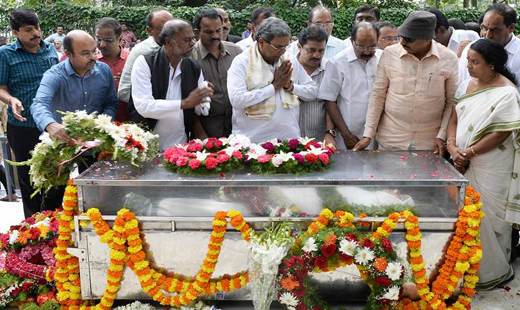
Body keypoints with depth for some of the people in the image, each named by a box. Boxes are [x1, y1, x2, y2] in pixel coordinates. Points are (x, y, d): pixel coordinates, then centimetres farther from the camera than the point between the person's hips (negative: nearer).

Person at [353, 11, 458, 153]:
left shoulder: (448, 59, -5)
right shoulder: (389, 53, -6)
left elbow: (451, 101, 2)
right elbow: (377, 95, -1)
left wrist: (441, 136, -5)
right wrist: (368, 135, -4)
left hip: (429, 143, 0)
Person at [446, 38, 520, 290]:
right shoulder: (467, 85, 8)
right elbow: (454, 119, 9)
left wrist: (468, 152, -15)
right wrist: (452, 147, -7)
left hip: (491, 170, -7)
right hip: (464, 165, 7)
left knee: (487, 218, 1)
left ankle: (494, 272, 21)